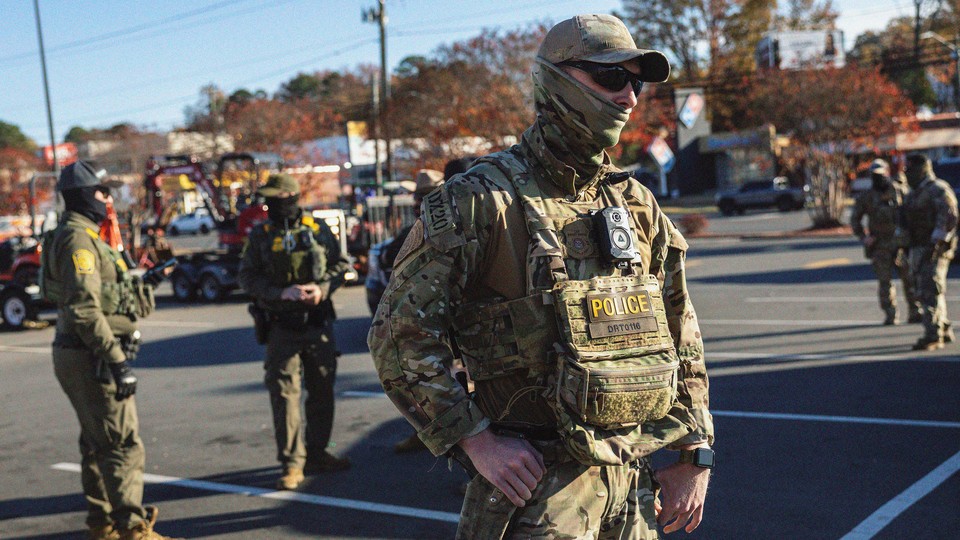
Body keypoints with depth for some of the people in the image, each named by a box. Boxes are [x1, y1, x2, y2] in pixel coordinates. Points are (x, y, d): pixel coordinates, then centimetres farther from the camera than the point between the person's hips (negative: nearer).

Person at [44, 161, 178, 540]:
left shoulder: (82, 237, 17)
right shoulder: (77, 240, -16)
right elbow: (84, 310, -24)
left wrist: (113, 356, 23)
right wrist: (117, 360, -25)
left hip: (82, 356, 11)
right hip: (91, 358, -11)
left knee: (98, 444, 16)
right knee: (123, 445, -9)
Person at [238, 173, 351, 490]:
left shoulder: (317, 230, 3)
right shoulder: (259, 236, 1)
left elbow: (340, 264, 8)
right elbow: (247, 277, -4)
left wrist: (322, 288, -10)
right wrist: (282, 292, -18)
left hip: (318, 322, 2)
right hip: (281, 326, -2)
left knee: (322, 389, 10)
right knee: (284, 393, -6)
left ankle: (317, 453, 26)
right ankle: (292, 464, 1)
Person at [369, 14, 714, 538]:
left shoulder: (637, 205, 10)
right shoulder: (480, 200, -10)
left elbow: (682, 340, 16)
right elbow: (400, 335, -12)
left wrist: (694, 455, 11)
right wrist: (476, 439, -15)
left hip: (636, 484, 6)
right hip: (537, 483, -6)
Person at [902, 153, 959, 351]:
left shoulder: (937, 190, -10)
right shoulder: (914, 194, 19)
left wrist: (936, 243, -27)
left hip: (935, 249, -10)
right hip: (918, 249, 10)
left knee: (931, 291, -14)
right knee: (923, 291, 12)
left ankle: (932, 336, -16)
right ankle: (944, 330, 23)